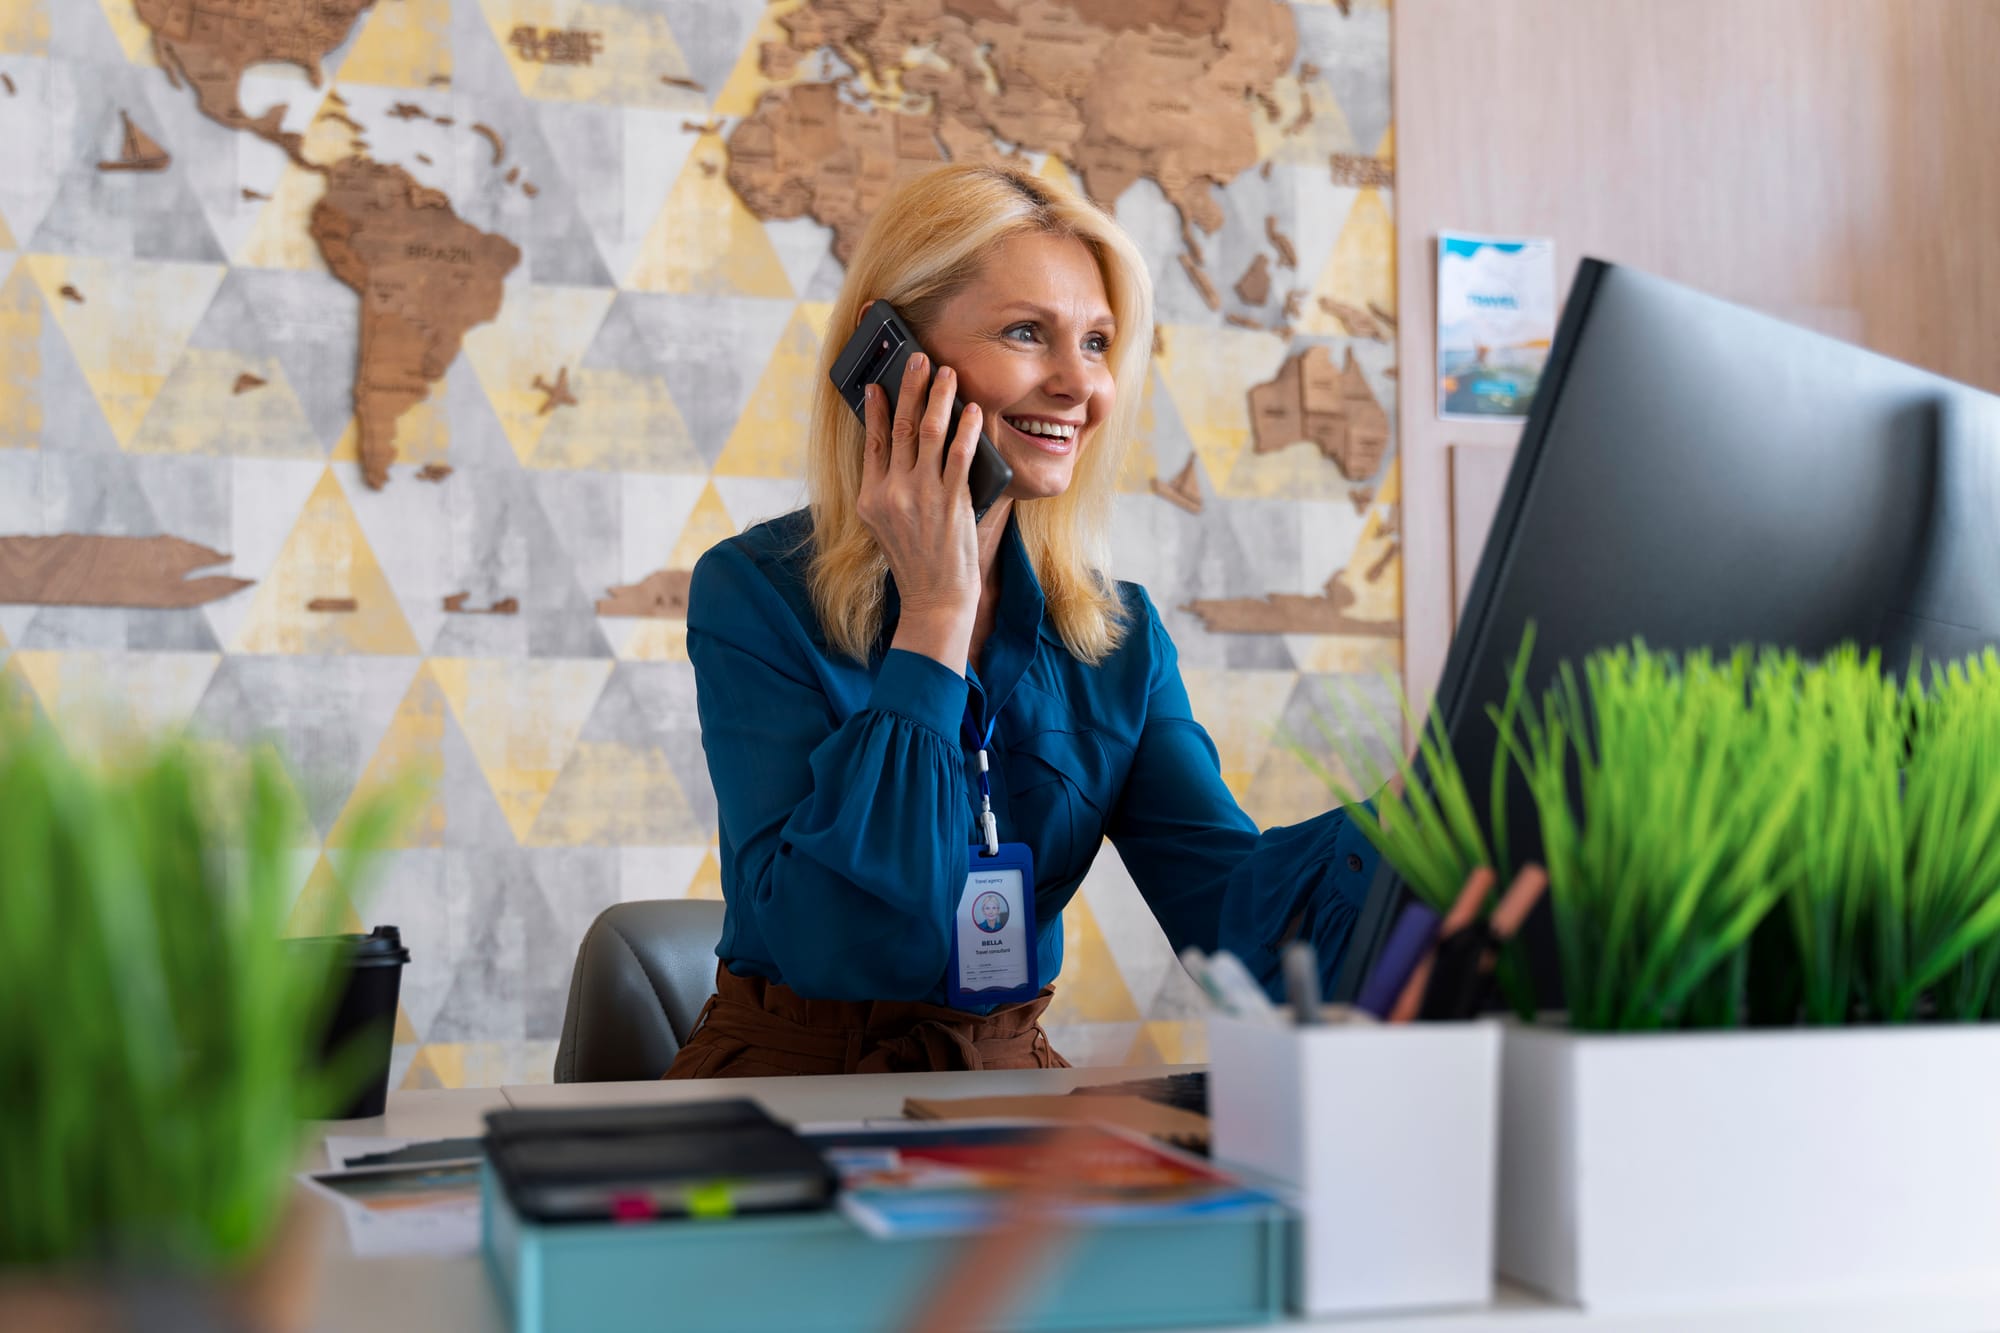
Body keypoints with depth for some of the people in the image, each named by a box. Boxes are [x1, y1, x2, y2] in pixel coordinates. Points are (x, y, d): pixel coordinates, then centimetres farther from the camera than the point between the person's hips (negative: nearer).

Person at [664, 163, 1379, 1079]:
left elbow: (1230, 908, -8)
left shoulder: (1119, 638, 4)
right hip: (788, 1076, -4)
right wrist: (936, 617, -18)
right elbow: (848, 947, -20)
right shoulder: (753, 595, -10)